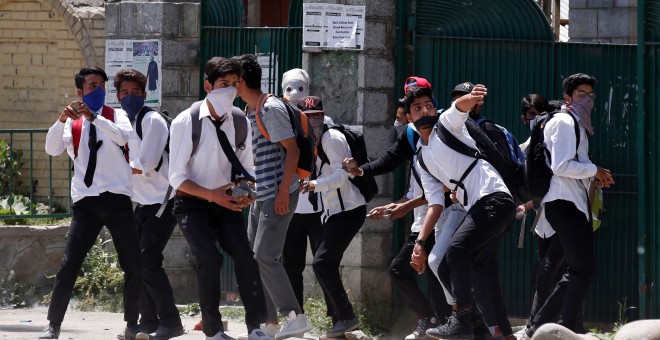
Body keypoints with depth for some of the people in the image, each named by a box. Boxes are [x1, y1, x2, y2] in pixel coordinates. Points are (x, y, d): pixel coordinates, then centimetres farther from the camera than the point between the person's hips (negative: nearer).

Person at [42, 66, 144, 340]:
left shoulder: (115, 115, 10)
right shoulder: (72, 123, 11)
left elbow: (123, 137, -13)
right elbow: (52, 149, -6)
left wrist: (93, 117, -23)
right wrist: (61, 120, -20)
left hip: (117, 197, 0)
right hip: (85, 201, 0)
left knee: (134, 266, 0)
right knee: (69, 265, -7)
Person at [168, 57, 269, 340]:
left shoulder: (241, 123, -2)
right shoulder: (186, 123, -15)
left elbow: (247, 168, 9)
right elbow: (177, 178, -13)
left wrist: (248, 189, -15)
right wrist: (212, 195, -26)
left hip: (226, 203, 3)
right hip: (193, 204, -3)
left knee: (244, 254, -16)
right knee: (209, 258, -22)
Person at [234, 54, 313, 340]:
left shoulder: (271, 108, -14)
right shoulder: (248, 111, 15)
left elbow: (292, 150, -18)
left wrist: (283, 192, -22)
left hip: (279, 194, -10)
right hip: (260, 195, 10)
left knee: (265, 255, -15)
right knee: (253, 257, 9)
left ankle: (295, 316, -13)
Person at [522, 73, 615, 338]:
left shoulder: (576, 125, 22)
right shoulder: (564, 123, -9)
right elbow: (561, 166, -20)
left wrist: (593, 177, 7)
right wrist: (595, 171, -10)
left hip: (572, 204, 11)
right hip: (564, 204, -11)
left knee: (577, 271, 12)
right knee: (584, 269, -13)